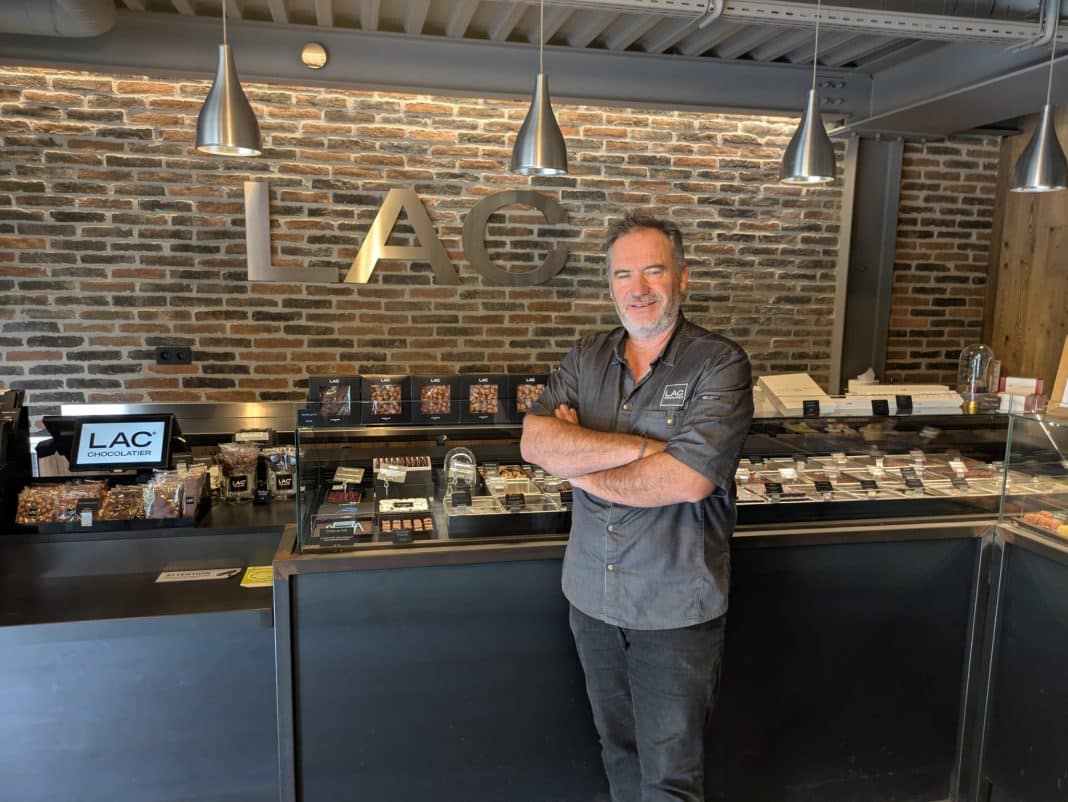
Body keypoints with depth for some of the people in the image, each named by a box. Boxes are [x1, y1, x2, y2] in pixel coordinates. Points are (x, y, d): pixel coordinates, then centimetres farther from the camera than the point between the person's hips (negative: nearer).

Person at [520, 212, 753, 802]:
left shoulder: (720, 365, -12)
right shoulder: (586, 360, 2)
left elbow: (688, 480, -25)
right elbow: (535, 441, -12)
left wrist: (578, 458, -14)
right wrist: (641, 447, -22)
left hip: (676, 608, -4)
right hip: (593, 596, 5)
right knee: (618, 751, 24)